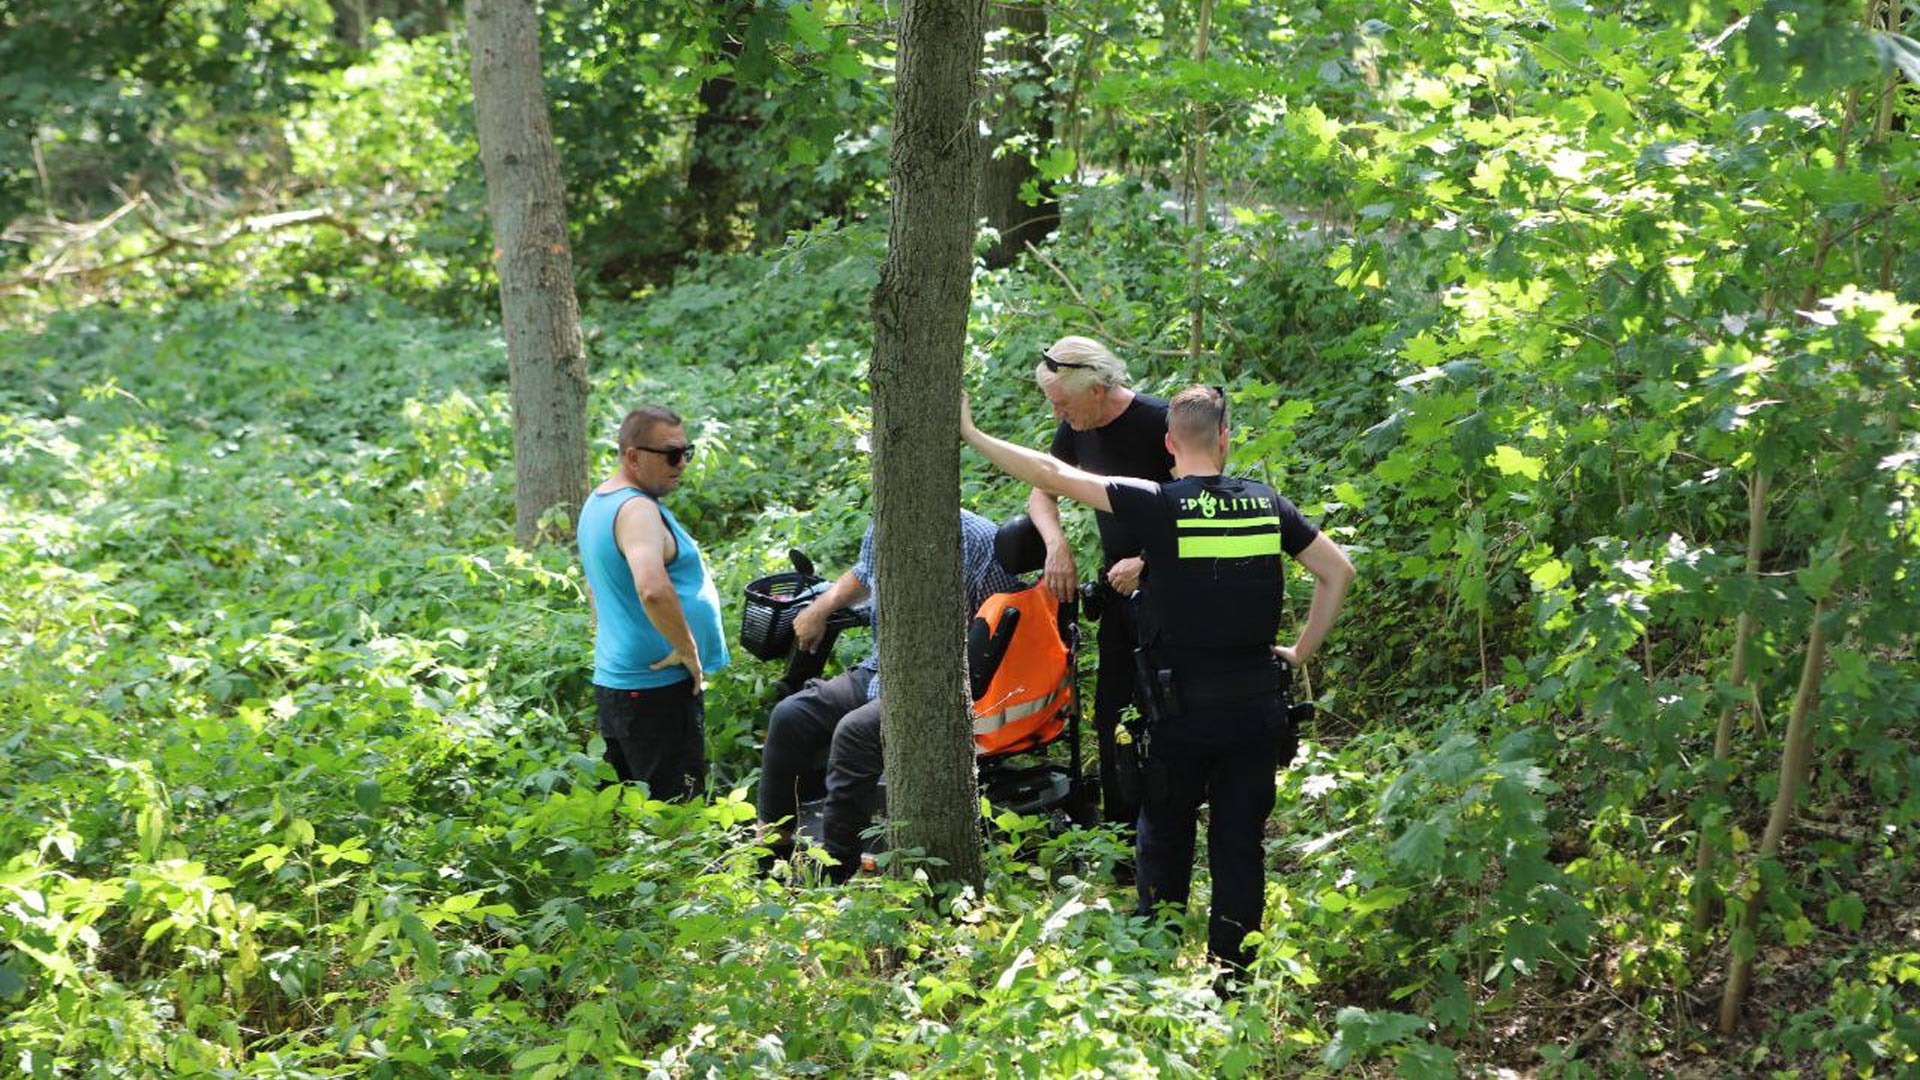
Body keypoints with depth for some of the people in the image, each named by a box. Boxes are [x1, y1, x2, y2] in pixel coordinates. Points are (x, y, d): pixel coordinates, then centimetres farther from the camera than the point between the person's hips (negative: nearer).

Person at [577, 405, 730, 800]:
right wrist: (687, 650, -22)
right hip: (658, 687, -10)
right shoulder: (638, 509, -18)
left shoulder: (597, 503, 15)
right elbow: (653, 590, -35)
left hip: (613, 679, 10)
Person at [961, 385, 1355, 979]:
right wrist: (1301, 651, 14)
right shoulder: (1267, 504, 3)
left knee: (1164, 837, 14)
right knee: (1240, 843, 8)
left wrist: (972, 434, 0)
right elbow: (1338, 570, 9)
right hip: (1255, 703, 3)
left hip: (1182, 709, -3)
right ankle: (1231, 975, 10)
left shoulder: (1159, 506, -9)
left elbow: (1052, 475, -9)